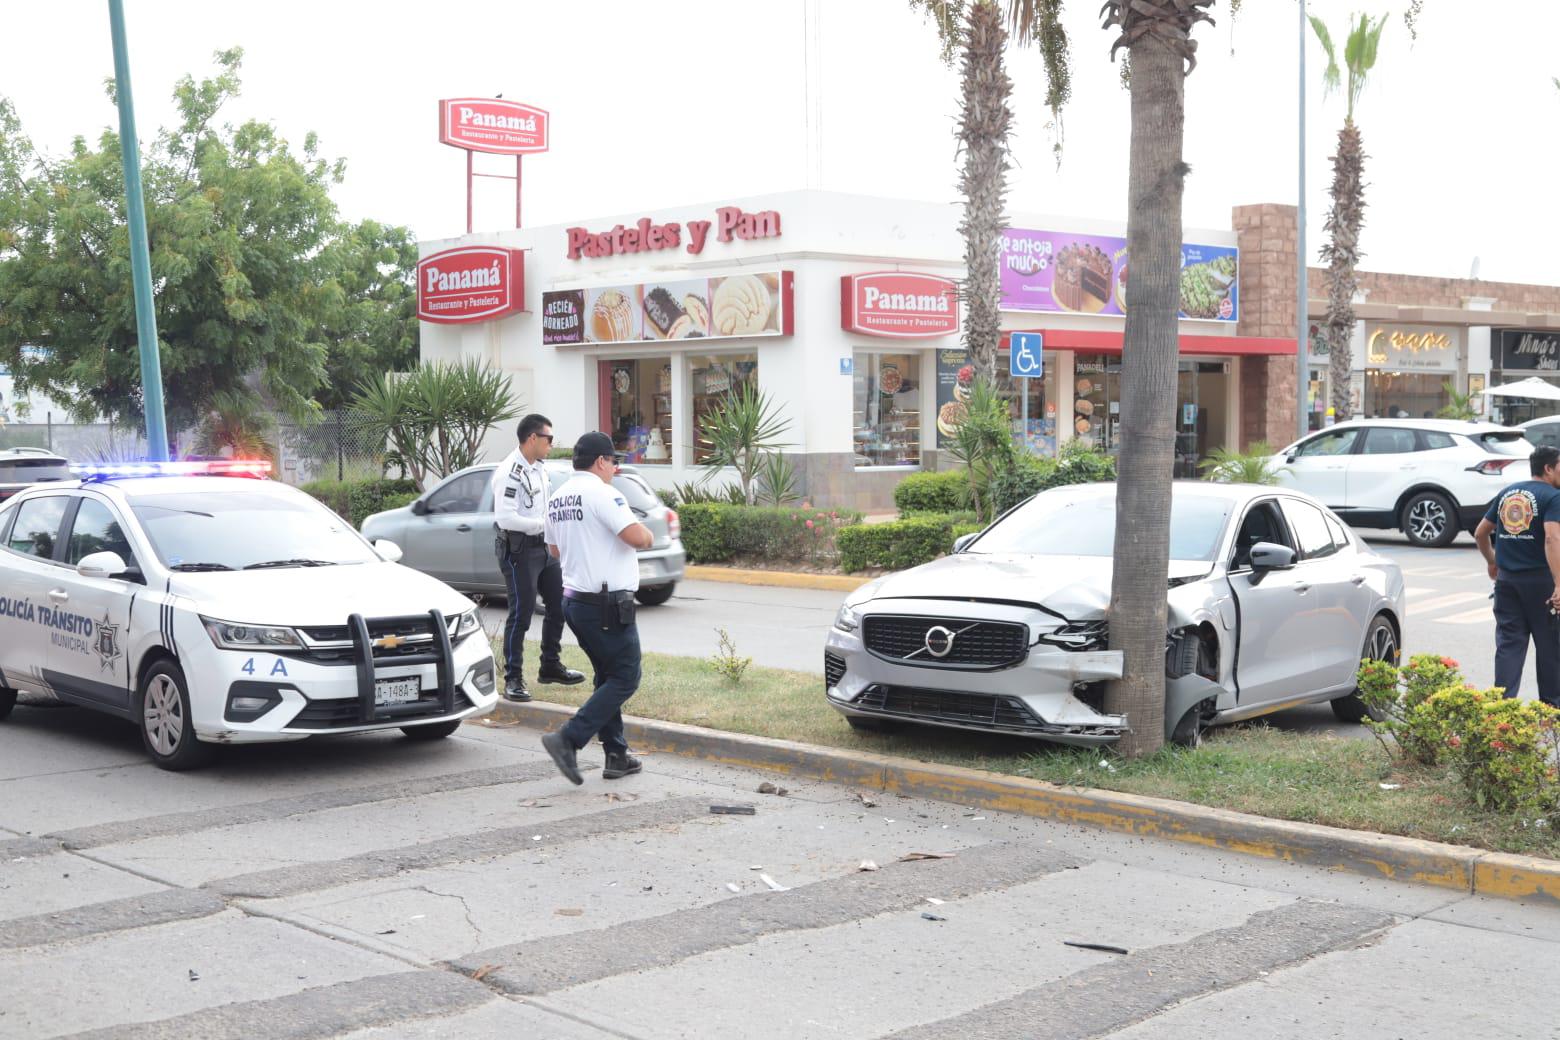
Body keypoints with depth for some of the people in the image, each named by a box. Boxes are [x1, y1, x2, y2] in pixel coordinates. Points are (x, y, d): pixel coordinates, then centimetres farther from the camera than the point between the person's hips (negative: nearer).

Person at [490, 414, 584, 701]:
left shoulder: (539, 469, 12)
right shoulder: (509, 472, -18)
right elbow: (506, 518, -25)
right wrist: (545, 524, -22)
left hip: (543, 547, 9)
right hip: (518, 549, -9)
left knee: (558, 606, 15)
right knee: (521, 613, -7)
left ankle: (551, 667, 30)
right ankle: (513, 679, 0)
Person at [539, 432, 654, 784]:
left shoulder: (556, 498, 12)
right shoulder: (602, 493, -15)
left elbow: (554, 550, 23)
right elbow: (637, 537, -23)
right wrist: (649, 535, -1)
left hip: (573, 599, 9)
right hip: (607, 604, -9)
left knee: (608, 677, 17)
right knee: (625, 679, -3)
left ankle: (617, 756, 17)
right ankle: (568, 739, -13)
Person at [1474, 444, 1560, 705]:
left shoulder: (1507, 493, 11)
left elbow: (1480, 533, 16)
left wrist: (1492, 562, 32)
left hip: (1506, 578, 5)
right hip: (1539, 578, -5)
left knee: (1509, 643, 6)